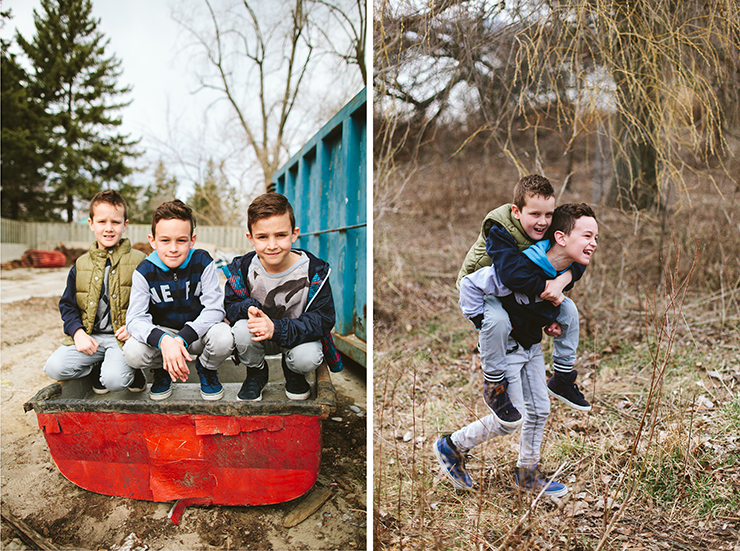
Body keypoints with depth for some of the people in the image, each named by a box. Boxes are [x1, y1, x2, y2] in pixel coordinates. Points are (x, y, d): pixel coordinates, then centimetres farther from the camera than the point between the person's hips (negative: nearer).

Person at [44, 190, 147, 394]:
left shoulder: (138, 262, 1)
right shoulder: (80, 265, 10)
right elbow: (67, 305, 15)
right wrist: (78, 332, -3)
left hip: (123, 336, -4)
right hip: (89, 337, 4)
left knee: (114, 380, -28)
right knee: (54, 368, -19)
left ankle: (131, 370, 7)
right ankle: (97, 369, 7)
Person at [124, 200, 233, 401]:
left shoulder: (203, 263, -14)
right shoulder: (145, 271, -12)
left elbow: (215, 308, -19)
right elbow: (135, 318, -20)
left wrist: (183, 338, -34)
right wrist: (163, 340, -42)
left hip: (198, 333, -1)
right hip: (162, 332, 1)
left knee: (224, 338, -34)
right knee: (132, 352, -29)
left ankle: (207, 369, 4)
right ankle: (161, 370, 9)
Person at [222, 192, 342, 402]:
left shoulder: (313, 270, -20)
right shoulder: (243, 268, -13)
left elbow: (322, 319, -22)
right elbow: (231, 304, -5)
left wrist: (277, 329, -36)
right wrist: (249, 309, -32)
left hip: (297, 335, -1)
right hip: (259, 337, 2)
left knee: (307, 358, -32)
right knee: (242, 330, -30)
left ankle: (293, 373, 10)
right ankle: (256, 374, 4)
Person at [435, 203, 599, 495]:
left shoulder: (571, 269, -6)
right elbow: (470, 284, -27)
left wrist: (549, 322, 8)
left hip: (531, 346, 8)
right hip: (504, 346, -8)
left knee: (539, 409, 13)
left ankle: (527, 473, 32)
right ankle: (451, 447, 17)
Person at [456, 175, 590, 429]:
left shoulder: (549, 228, -12)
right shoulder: (499, 231, -32)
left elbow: (575, 261, -15)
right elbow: (513, 274, -44)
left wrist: (560, 282, -36)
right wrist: (546, 287, -34)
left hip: (522, 293, 7)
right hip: (482, 289, -6)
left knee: (568, 309, -4)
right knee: (497, 320, -38)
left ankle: (561, 379, 13)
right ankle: (493, 387, -16)